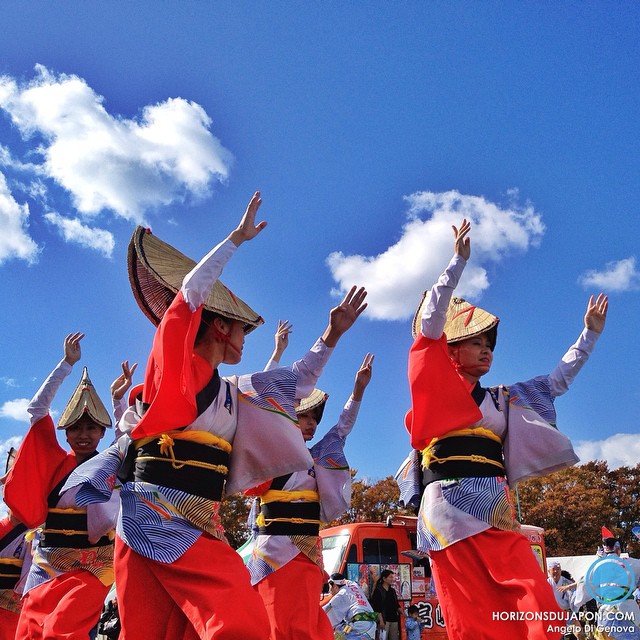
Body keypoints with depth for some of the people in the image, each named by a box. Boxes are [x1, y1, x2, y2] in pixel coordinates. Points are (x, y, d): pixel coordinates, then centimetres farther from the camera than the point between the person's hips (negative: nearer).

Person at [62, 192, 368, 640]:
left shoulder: (233, 392, 19)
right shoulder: (174, 364, 1)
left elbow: (298, 380, 26)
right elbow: (192, 290, -5)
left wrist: (331, 336, 18)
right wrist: (238, 237, 1)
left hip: (198, 527, 6)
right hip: (150, 517, -6)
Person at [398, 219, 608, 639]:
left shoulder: (504, 400, 24)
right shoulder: (439, 386, 9)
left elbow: (557, 382, 32)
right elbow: (430, 322, -1)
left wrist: (590, 333, 30)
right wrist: (459, 261, -3)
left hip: (495, 511, 5)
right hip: (450, 507, -5)